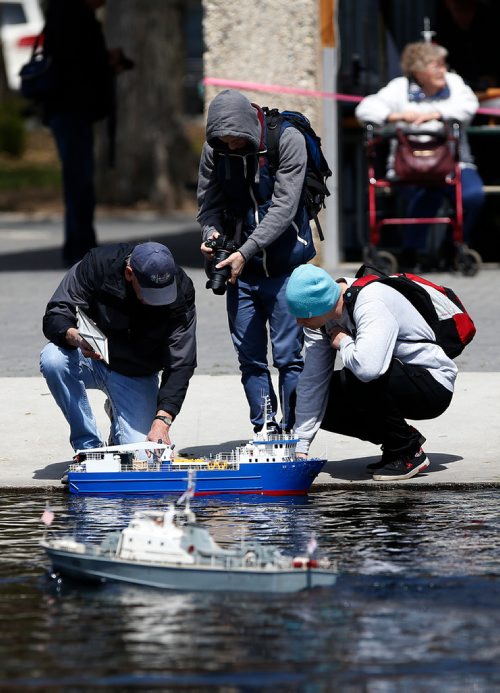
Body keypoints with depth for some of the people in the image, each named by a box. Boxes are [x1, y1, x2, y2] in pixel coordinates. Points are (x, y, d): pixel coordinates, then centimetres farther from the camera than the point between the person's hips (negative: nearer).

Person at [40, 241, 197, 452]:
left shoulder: (180, 291, -23)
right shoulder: (98, 264, -25)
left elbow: (180, 364, -24)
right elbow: (54, 318, -23)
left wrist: (162, 420, -37)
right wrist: (75, 337, -47)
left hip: (137, 375, 0)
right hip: (90, 357, 0)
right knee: (53, 359, -34)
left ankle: (118, 413, 19)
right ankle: (89, 446, -16)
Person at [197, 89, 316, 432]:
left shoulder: (287, 140, -13)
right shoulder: (215, 149, 0)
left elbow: (283, 207, -17)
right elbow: (209, 203, 8)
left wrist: (246, 251, -23)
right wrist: (212, 233, -14)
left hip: (284, 267, -4)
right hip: (240, 269, 4)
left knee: (288, 356, -4)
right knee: (250, 358, 5)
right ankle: (262, 432, 11)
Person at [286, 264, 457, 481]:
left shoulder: (371, 304, -30)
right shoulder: (320, 313, -6)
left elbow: (367, 367, -47)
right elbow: (312, 381, -3)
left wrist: (342, 341, -25)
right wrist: (300, 447, -6)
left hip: (433, 385, -8)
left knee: (353, 380, -32)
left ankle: (409, 452, -13)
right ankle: (399, 440, 7)